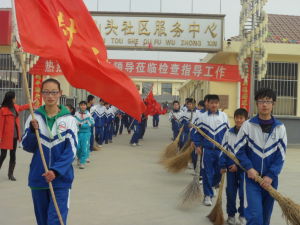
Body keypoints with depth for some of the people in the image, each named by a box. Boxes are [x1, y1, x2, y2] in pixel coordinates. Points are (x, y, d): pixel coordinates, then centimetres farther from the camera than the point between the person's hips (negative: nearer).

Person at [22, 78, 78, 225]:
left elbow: (71, 150, -7)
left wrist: (56, 170, -20)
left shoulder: (69, 119, -5)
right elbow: (27, 147, 3)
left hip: (61, 178, -3)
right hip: (38, 177, 3)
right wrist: (32, 131, -15)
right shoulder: (34, 117, 2)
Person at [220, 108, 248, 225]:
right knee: (230, 192, 10)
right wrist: (222, 166, 2)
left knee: (243, 193, 0)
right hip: (230, 167, 3)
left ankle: (243, 215, 17)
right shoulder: (229, 133, 2)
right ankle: (231, 215, 24)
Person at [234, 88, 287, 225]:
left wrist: (271, 175, -10)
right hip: (252, 176, -2)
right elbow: (239, 149, -1)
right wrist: (249, 168, -12)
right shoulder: (248, 125, -5)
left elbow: (281, 155, -1)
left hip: (270, 178, 2)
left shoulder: (280, 128, -2)